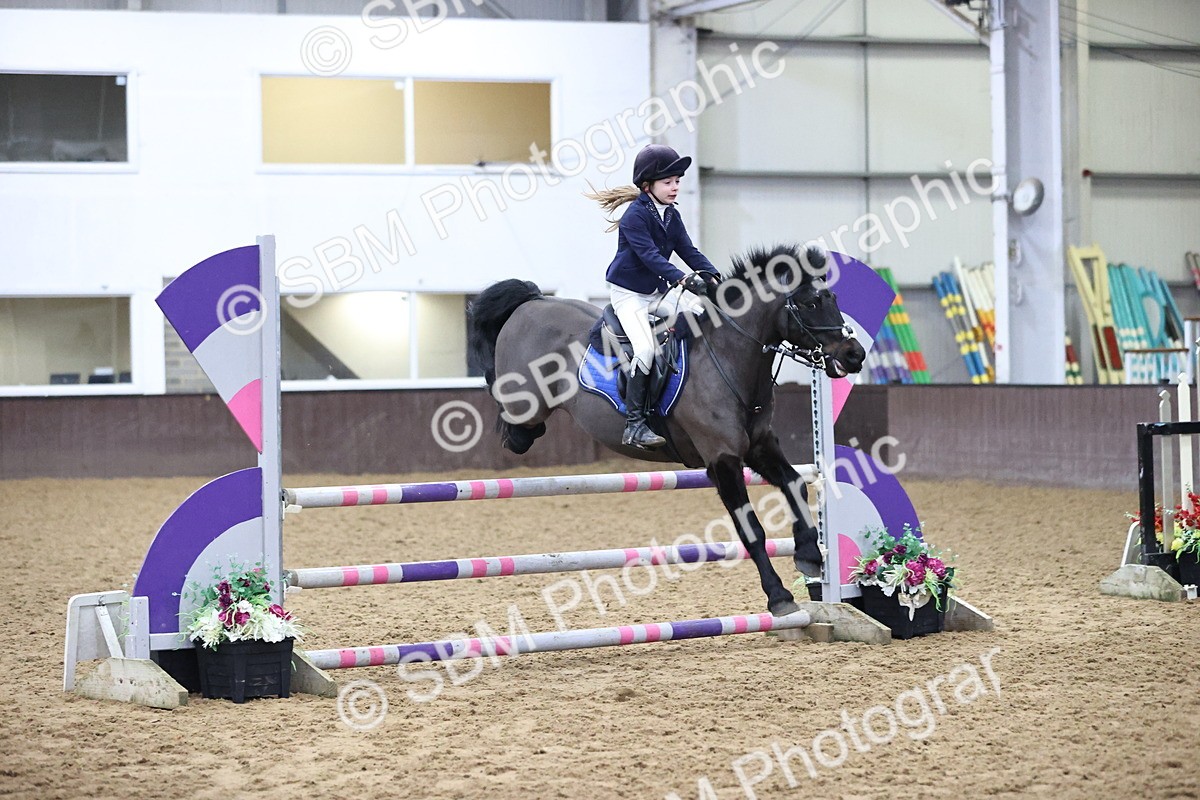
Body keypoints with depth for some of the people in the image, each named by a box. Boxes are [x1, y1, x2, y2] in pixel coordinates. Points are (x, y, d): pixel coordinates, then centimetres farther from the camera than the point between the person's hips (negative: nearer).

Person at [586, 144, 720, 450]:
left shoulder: (672, 216, 7)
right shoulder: (635, 216, -17)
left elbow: (688, 251, 3)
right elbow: (649, 255, -28)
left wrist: (712, 275, -14)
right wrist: (683, 278, -40)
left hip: (657, 291, 8)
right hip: (628, 294, -8)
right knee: (645, 348, -24)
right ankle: (634, 425, -21)